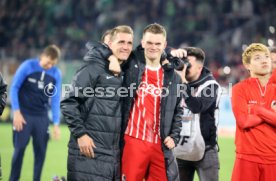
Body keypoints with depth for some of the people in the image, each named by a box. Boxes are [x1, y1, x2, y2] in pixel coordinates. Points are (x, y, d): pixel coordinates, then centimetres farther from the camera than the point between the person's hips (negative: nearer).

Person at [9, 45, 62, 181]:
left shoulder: (56, 74, 0)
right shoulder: (27, 66, -8)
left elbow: (55, 99, 2)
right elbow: (14, 88, -4)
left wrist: (56, 124, -2)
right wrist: (16, 112, -10)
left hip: (42, 117, 3)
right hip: (24, 115, -3)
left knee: (41, 151, 1)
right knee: (20, 148, -3)